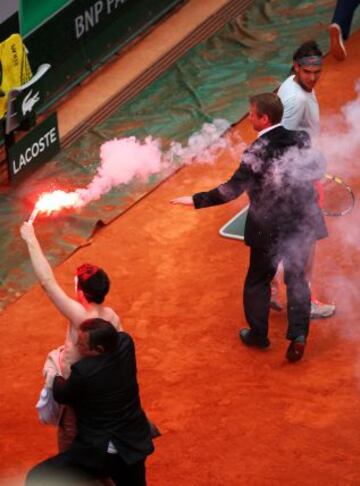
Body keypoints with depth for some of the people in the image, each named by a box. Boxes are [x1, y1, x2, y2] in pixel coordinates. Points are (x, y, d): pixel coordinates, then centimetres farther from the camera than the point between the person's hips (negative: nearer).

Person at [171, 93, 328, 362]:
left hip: (269, 230, -4)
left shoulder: (257, 152, -22)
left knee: (258, 281, 16)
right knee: (297, 279, 16)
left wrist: (196, 200, -15)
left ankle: (258, 334, 28)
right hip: (302, 224, 4)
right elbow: (316, 168, 9)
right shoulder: (301, 139, -7)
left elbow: (233, 189, -22)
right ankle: (298, 334, 6)